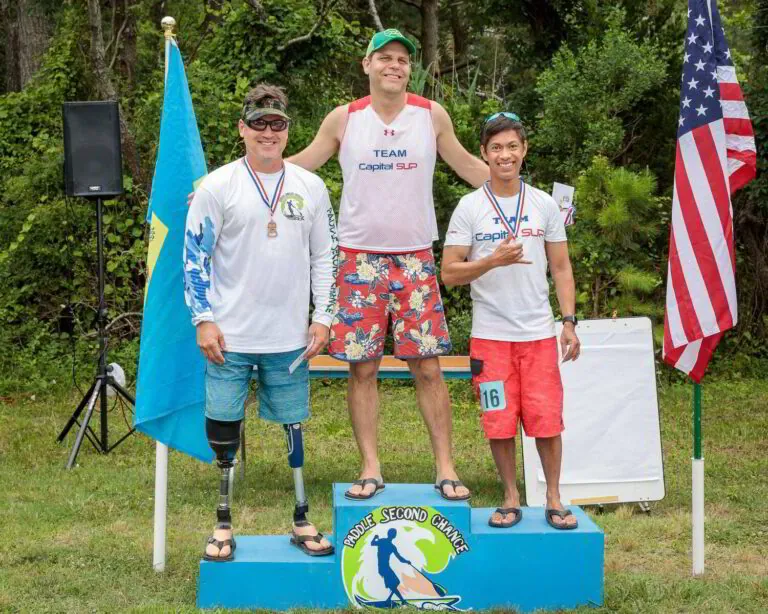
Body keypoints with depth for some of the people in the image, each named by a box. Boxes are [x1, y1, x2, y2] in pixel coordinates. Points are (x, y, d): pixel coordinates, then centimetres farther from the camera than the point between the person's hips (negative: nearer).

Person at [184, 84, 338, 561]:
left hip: (290, 338, 2)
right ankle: (224, 524, 15)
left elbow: (325, 257, 11)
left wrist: (323, 317, 4)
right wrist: (203, 320, -7)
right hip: (230, 338, -2)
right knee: (223, 427, 2)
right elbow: (195, 256, -1)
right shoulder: (217, 186, -2)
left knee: (295, 427, 8)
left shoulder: (311, 187, 6)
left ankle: (302, 521, 21)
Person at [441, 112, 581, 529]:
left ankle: (554, 498, 15)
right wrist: (494, 260, -18)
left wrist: (569, 322, 2)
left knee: (547, 420, 0)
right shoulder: (470, 208, 0)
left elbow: (561, 268, 10)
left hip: (539, 333, 1)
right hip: (490, 335, -1)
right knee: (500, 423, 3)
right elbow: (449, 273, -3)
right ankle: (511, 498, 19)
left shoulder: (545, 205, 6)